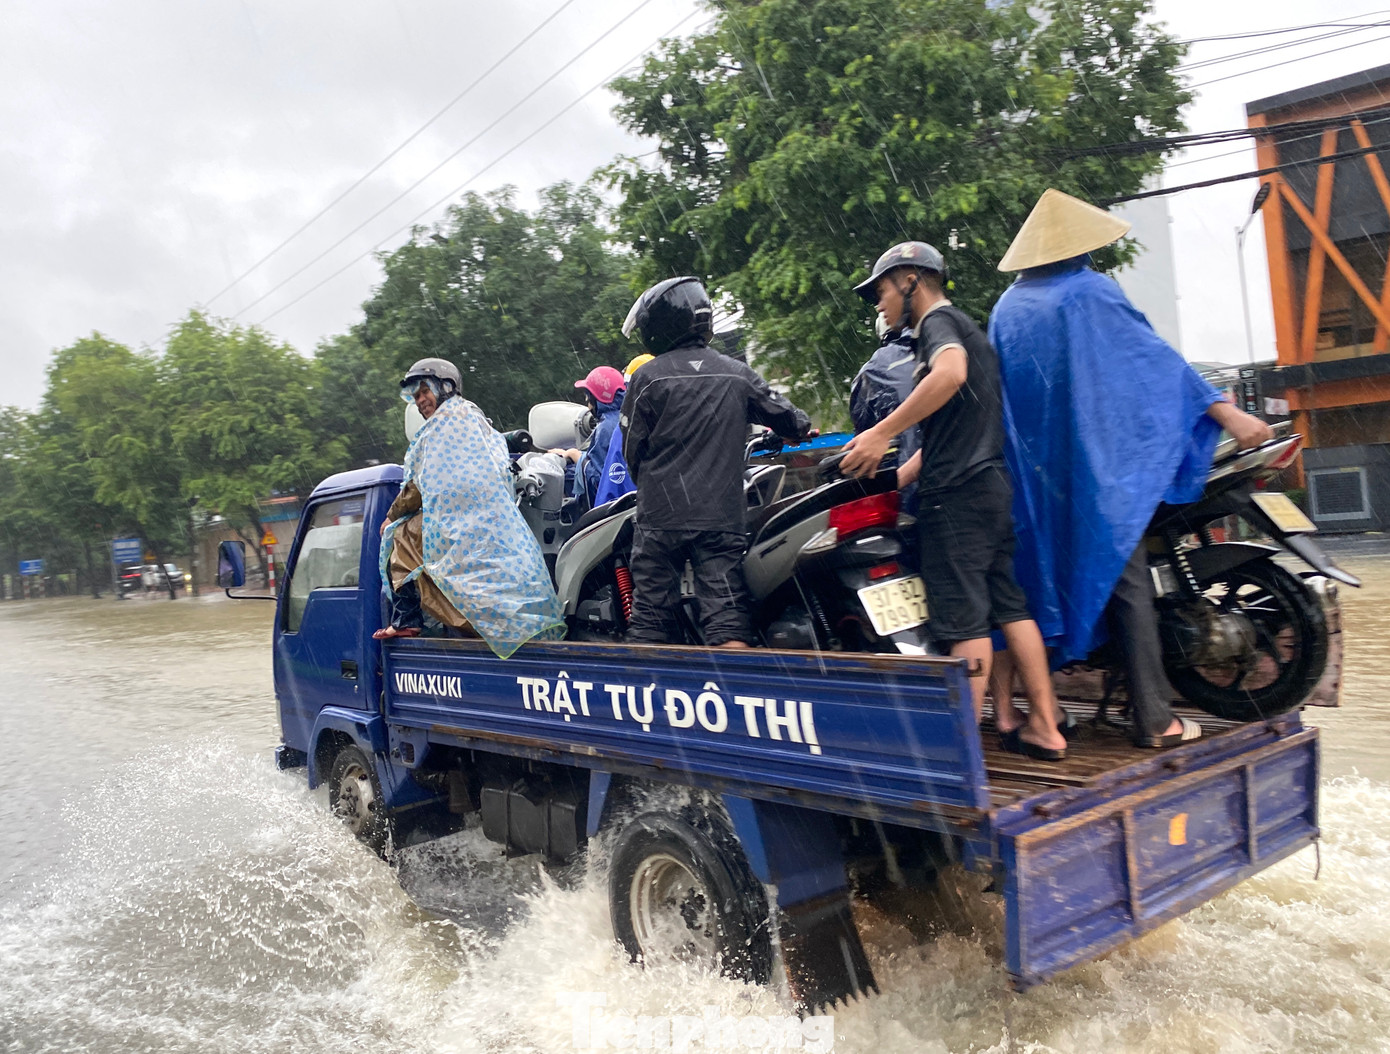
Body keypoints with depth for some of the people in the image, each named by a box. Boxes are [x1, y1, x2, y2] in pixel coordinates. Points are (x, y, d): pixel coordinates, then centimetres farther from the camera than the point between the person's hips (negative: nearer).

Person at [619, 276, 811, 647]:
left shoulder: (647, 377, -1)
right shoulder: (738, 374, 8)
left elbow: (632, 449, 3)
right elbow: (785, 417, 17)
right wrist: (803, 429, 41)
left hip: (660, 516, -1)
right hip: (723, 516, 2)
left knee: (650, 618, 6)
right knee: (727, 618, 0)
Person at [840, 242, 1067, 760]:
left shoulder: (938, 321, -3)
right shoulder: (965, 329, 27)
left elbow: (951, 371, -29)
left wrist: (881, 432, -27)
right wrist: (892, 483, 27)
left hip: (957, 492, -10)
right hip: (993, 484, 10)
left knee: (965, 620, -7)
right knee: (1009, 606, 11)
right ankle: (1043, 728, 16)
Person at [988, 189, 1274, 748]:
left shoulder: (1005, 308, 11)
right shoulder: (1090, 293, -5)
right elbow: (1156, 355, -10)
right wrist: (1228, 414, -9)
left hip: (1035, 473, 6)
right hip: (1098, 466, -5)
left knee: (1055, 575, 13)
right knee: (1125, 580, -2)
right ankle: (1154, 718, 2)